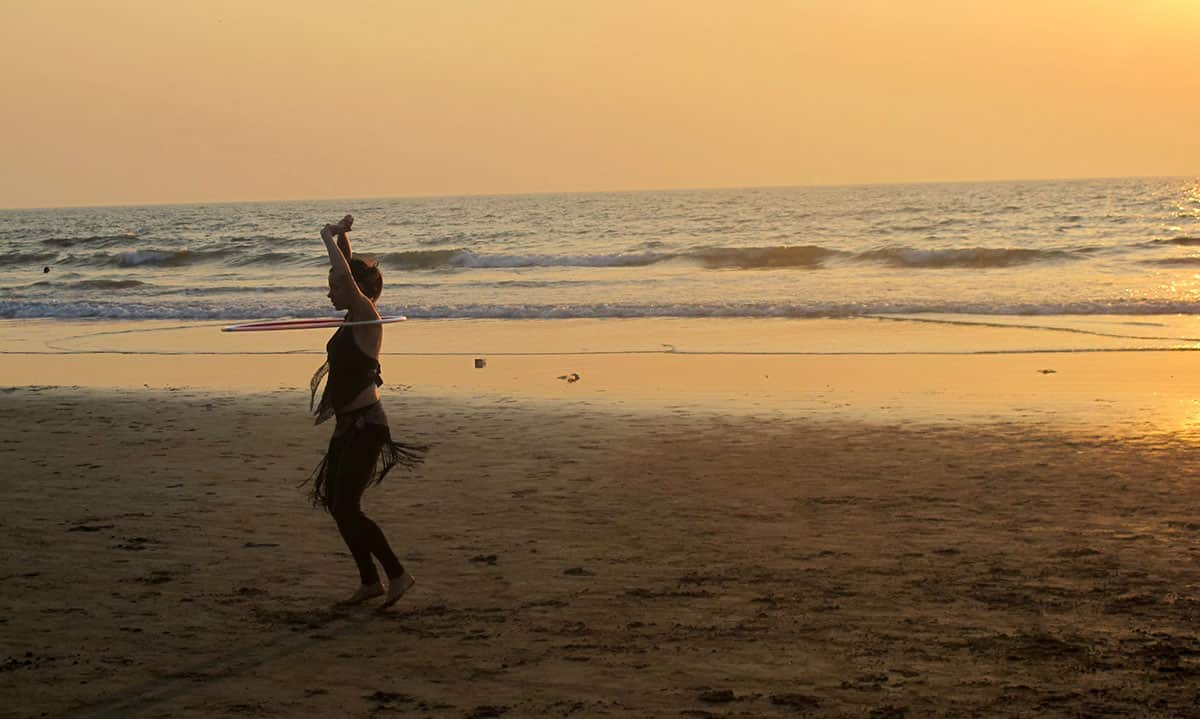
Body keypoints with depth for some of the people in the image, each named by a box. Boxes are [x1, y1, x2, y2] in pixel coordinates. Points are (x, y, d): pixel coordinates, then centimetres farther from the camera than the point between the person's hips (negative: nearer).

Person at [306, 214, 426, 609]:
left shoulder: (366, 316, -14)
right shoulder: (354, 317, 10)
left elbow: (346, 274, -27)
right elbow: (347, 271, 21)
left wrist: (330, 238, -13)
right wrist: (339, 237, 9)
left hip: (365, 425, -10)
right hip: (349, 425, 10)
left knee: (346, 507, -9)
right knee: (335, 503, 12)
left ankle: (397, 574, -1)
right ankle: (369, 581, 18)